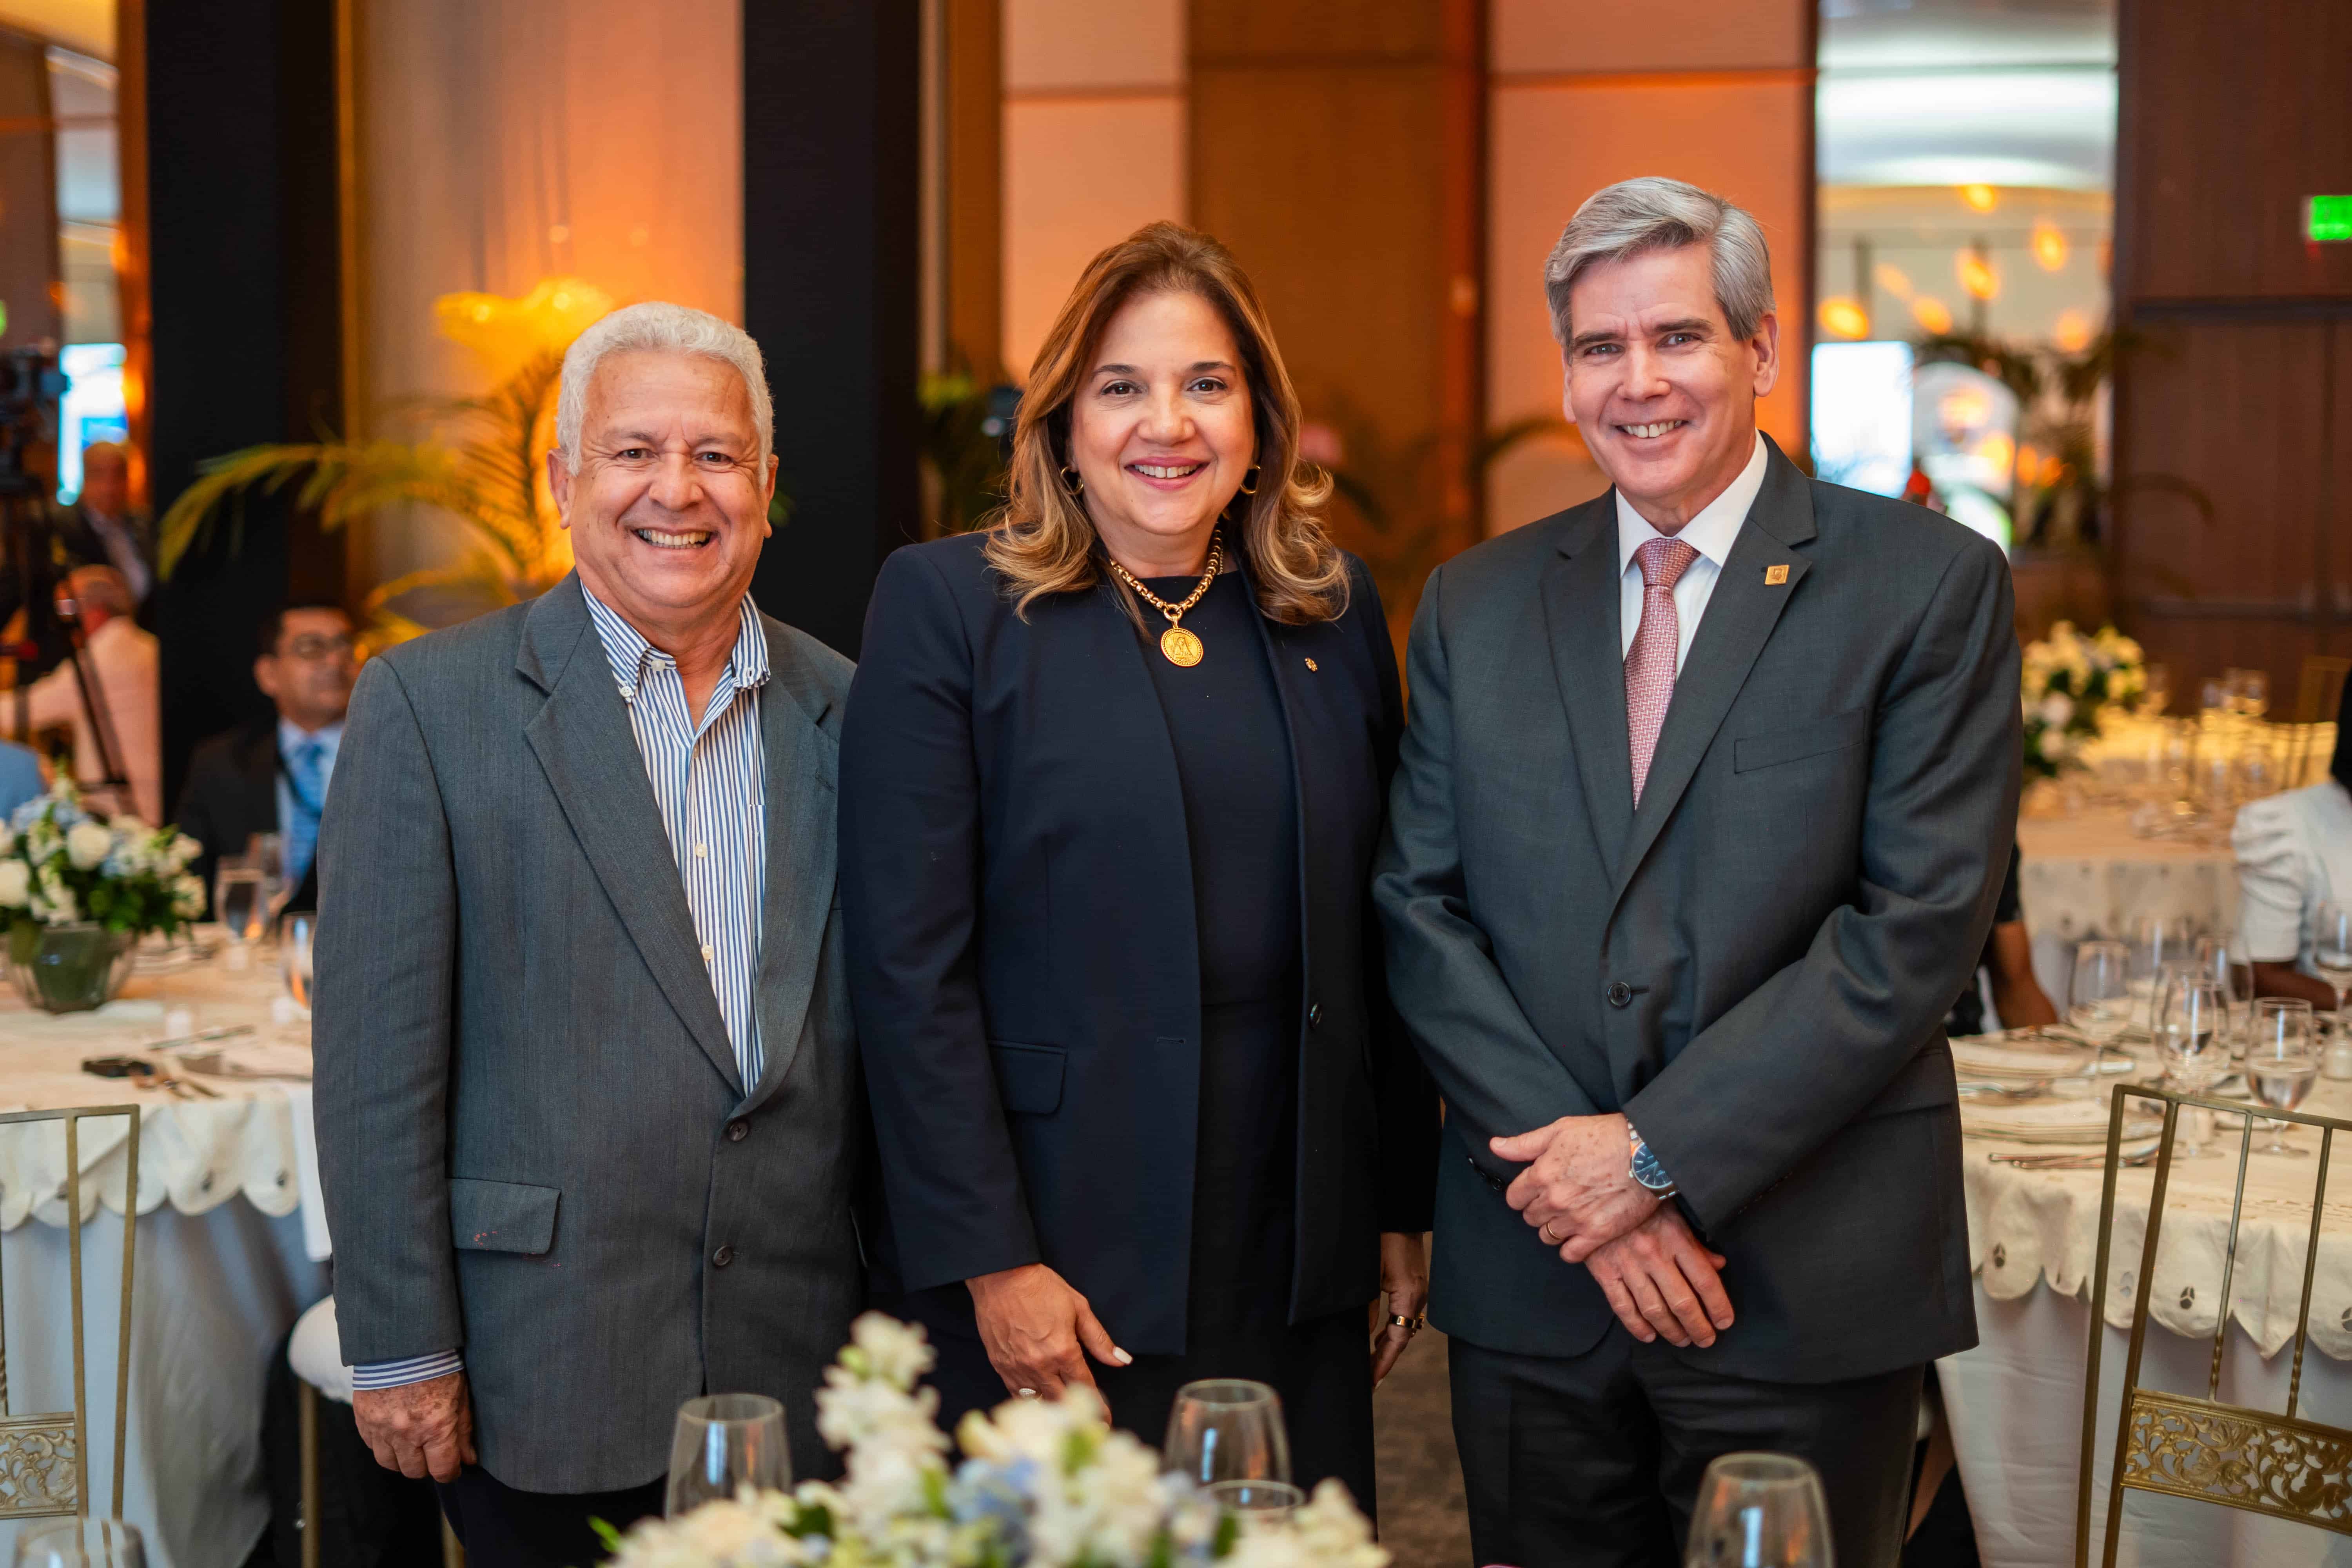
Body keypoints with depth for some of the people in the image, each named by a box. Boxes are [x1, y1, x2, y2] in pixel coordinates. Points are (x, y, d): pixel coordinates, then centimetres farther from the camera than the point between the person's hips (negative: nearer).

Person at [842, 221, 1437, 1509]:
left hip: (1297, 1266, 4)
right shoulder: (946, 606, -5)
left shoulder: (1334, 612, 9)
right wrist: (989, 1260, -13)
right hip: (1059, 1264, -4)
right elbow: (909, 963, -9)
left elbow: (1372, 936, 13)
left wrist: (1403, 1209, 10)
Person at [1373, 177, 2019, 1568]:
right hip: (1532, 1268, 3)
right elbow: (1422, 912, 3)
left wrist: (1661, 1151, -14)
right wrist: (1574, 1163, -10)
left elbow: (1923, 923, -11)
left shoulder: (1932, 585, -3)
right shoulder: (1478, 603, 8)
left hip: (1806, 1288, -3)